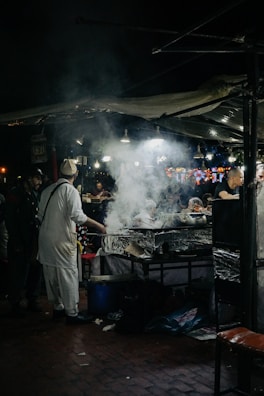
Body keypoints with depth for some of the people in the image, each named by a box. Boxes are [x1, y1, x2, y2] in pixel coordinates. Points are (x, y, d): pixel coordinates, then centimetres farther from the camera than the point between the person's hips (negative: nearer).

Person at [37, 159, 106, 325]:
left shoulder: (47, 190, 11)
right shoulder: (70, 190, -11)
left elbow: (41, 215, 15)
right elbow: (77, 215, -22)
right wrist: (98, 226, -17)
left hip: (45, 237, 8)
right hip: (62, 239, -8)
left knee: (52, 275, 15)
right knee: (68, 275, -1)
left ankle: (57, 307, 28)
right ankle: (72, 313, 4)